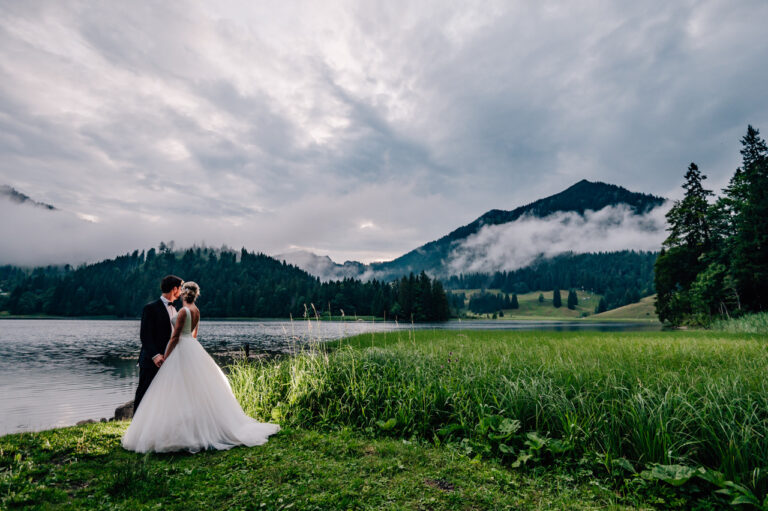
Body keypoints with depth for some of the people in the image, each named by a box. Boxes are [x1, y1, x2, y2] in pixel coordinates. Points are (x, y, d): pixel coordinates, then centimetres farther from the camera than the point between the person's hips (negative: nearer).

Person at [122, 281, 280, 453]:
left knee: (181, 392, -4)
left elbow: (175, 337, -16)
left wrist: (165, 357, -10)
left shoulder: (183, 311, -15)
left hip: (182, 349, -8)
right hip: (193, 347, 9)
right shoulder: (196, 310, 9)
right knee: (197, 389, 13)